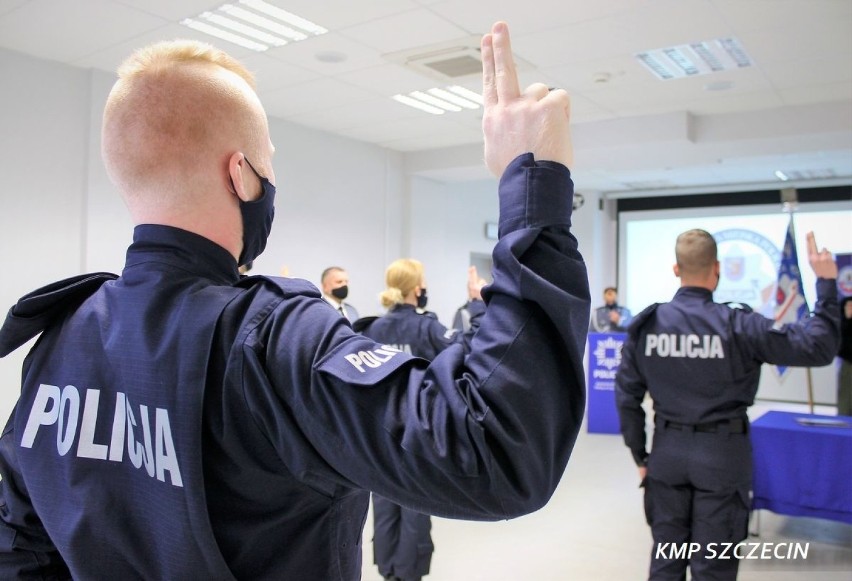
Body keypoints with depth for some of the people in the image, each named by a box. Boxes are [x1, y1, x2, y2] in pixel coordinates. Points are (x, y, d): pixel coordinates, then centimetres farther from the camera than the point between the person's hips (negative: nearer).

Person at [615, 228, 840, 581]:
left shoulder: (646, 324, -5)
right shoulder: (738, 326, -14)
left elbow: (627, 395, 0)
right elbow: (818, 346, -11)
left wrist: (639, 455, 10)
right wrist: (826, 282, -2)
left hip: (668, 452, 3)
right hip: (722, 453, -3)